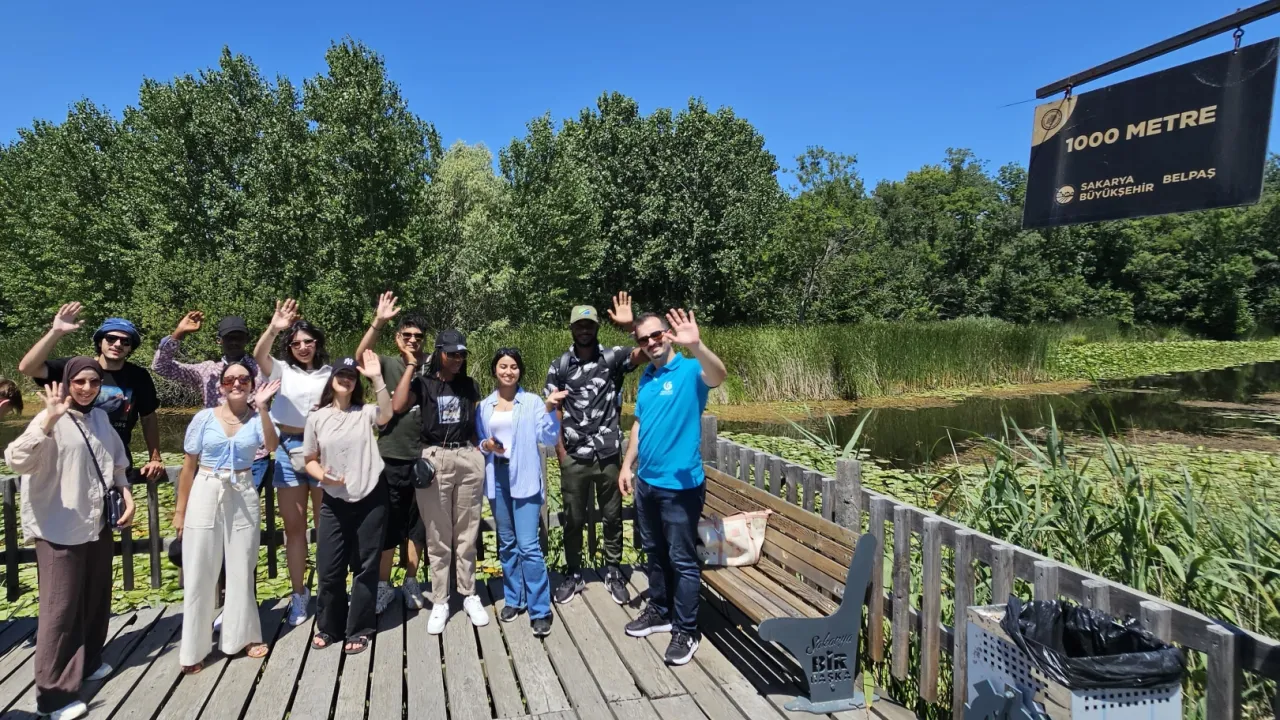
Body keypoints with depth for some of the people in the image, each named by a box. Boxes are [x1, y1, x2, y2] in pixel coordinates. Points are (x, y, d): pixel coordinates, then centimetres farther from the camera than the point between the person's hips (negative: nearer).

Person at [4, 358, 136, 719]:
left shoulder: (101, 418, 7)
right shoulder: (51, 420, -14)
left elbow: (116, 462, 17)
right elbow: (17, 460, -29)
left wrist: (127, 496, 6)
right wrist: (49, 421, -39)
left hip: (97, 524, 7)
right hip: (60, 530, -7)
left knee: (96, 599, 17)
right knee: (61, 608, -1)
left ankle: (89, 663, 36)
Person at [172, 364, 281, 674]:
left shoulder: (256, 420, -2)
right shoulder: (204, 418, -3)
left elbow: (272, 446, -22)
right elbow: (189, 466, 2)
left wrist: (262, 408, -28)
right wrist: (180, 510, 3)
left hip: (243, 497, 1)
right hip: (206, 497, -1)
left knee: (242, 570, 11)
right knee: (200, 573, 5)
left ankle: (243, 636, 27)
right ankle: (194, 648, 19)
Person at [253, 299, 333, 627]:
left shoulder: (329, 372, 6)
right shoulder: (283, 370, 5)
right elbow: (258, 356, -16)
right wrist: (273, 329, -34)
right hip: (288, 449, 1)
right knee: (293, 525, 7)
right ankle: (299, 593, 19)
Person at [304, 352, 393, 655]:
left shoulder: (365, 413, -2)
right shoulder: (317, 418, 3)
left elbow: (387, 415, -25)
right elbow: (310, 460, 8)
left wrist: (377, 378, -30)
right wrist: (322, 476, -13)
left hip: (370, 500, -1)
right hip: (334, 503, 2)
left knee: (365, 567, 7)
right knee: (329, 567, 6)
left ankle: (359, 629, 20)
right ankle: (328, 627, 27)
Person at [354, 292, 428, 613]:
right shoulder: (387, 364, -2)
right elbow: (360, 356, -22)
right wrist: (378, 322, -32)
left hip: (423, 457, 2)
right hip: (391, 457, -2)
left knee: (417, 524, 12)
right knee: (388, 523, 8)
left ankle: (411, 582, 26)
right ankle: (383, 584, 21)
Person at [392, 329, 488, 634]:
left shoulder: (469, 385, 11)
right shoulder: (423, 384, 2)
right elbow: (397, 406, -16)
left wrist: (484, 445, 3)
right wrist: (411, 365, -10)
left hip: (469, 459, 2)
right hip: (434, 460, -2)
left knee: (467, 534, 10)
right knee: (438, 536, 4)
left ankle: (469, 596, 22)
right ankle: (439, 602, 15)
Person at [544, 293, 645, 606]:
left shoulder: (613, 357, -3)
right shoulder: (559, 366, 1)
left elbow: (645, 352, -21)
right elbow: (553, 413, 2)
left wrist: (629, 326, -37)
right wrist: (561, 453, -2)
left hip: (608, 456, 0)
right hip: (574, 459, 1)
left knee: (613, 517, 12)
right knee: (573, 519, 12)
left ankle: (614, 573, 28)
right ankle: (573, 575, 28)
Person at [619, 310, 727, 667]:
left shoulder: (690, 371, -13)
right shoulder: (646, 378, 8)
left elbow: (718, 375, -36)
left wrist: (695, 345, -53)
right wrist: (628, 465, 13)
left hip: (680, 485, -7)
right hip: (646, 481, 7)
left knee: (682, 559, 3)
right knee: (655, 552, 20)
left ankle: (686, 630, 16)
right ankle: (659, 611, 37)